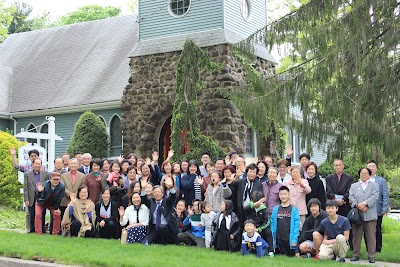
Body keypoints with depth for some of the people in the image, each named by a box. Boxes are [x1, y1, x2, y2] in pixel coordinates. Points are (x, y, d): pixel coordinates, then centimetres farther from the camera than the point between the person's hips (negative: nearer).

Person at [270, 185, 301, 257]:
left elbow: (296, 225, -6)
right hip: (279, 239, 2)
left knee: (291, 255, 3)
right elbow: (272, 224, 8)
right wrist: (273, 238, 1)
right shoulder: (275, 209, 7)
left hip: (290, 239, -2)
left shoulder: (294, 209, -2)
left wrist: (294, 239, -13)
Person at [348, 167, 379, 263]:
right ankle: (355, 255, 10)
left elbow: (374, 197, -4)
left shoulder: (374, 185, 12)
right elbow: (351, 197, 4)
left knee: (371, 236, -2)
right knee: (356, 236, 3)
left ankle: (371, 256, 3)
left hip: (370, 215, -1)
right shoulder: (354, 186, 18)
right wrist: (358, 205, -14)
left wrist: (364, 203, -18)